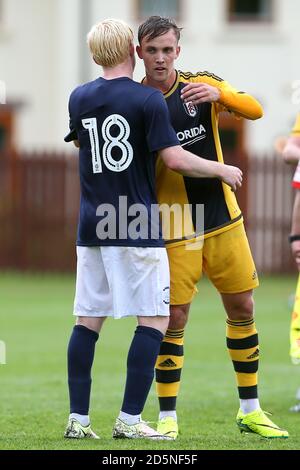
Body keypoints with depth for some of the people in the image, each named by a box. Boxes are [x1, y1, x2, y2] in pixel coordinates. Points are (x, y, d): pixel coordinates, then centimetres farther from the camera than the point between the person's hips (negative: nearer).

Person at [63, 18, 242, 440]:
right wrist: (222, 170, 1)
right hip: (137, 228, -5)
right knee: (155, 319, 0)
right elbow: (175, 159, -13)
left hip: (92, 227, 5)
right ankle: (129, 420, -6)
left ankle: (78, 419, 7)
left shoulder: (79, 99, 7)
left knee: (88, 321, 9)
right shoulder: (148, 99, -9)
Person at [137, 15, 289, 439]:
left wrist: (219, 94, -29)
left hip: (224, 220, 3)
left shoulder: (202, 85, 0)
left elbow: (254, 110, -11)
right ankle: (168, 418, 4)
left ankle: (250, 411, 20)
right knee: (174, 319, -6)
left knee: (242, 309, 8)